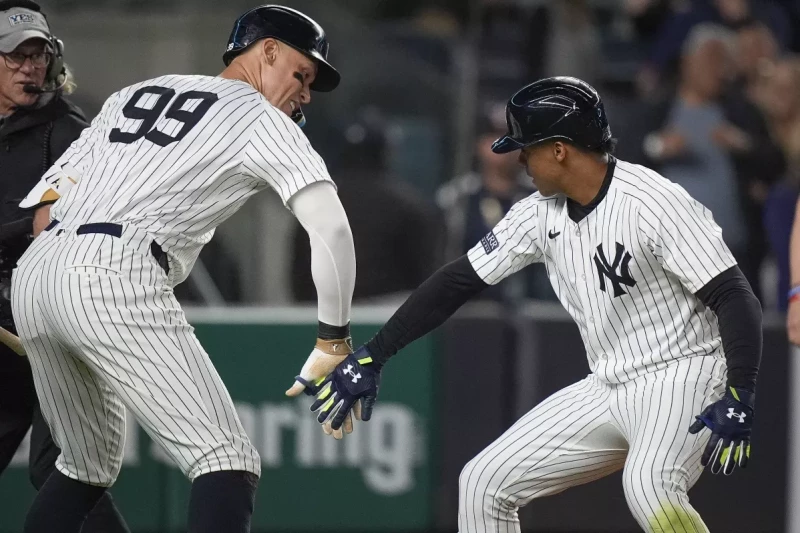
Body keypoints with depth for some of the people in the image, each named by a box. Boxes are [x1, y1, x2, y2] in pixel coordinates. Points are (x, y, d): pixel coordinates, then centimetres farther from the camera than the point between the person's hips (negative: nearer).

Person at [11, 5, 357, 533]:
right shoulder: (262, 119, 10)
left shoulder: (136, 93, 29)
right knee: (227, 463, -11)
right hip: (114, 277, -7)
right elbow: (330, 227, -3)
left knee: (88, 468, 24)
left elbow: (49, 198, 25)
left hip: (33, 273, 7)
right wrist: (334, 342, 3)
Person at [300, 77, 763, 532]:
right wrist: (373, 355, 5)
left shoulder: (653, 202, -20)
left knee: (648, 486, -37)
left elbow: (735, 298, -22)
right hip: (608, 389, 8)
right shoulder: (543, 214, 3)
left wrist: (739, 398, -33)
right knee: (484, 483, 6)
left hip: (682, 377, -8)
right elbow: (460, 280, 9)